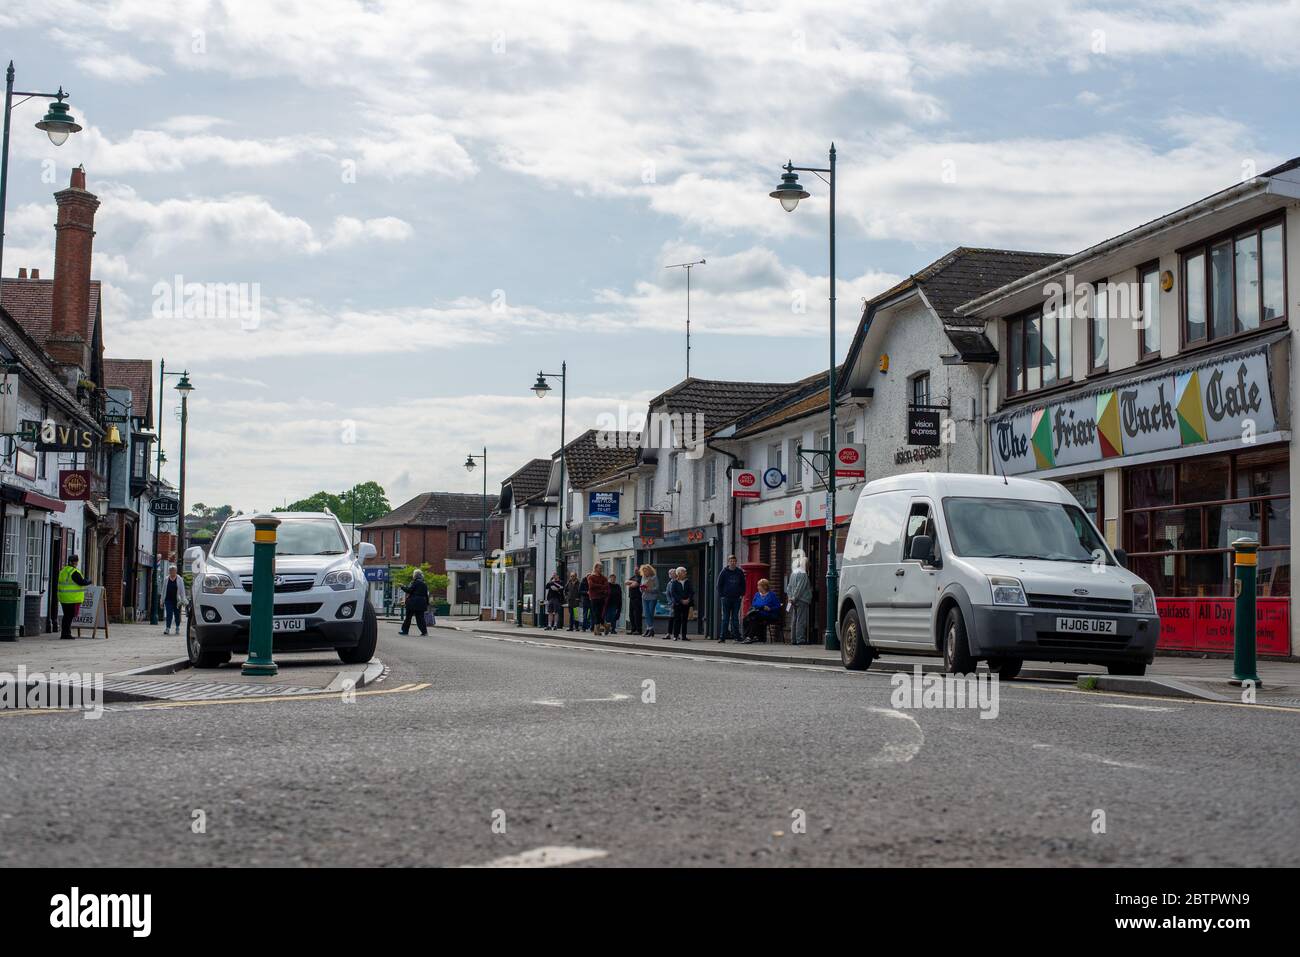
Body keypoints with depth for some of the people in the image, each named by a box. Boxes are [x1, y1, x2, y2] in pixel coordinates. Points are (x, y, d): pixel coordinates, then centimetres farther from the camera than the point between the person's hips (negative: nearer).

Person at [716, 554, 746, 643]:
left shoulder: (740, 573, 8)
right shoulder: (724, 572, 3)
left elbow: (743, 585, 14)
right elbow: (719, 585, 4)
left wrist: (742, 595, 2)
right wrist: (721, 596, -4)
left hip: (737, 599, 1)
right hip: (726, 598, -1)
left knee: (735, 618, 3)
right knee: (725, 618, 1)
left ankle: (736, 636, 4)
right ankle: (723, 636, 3)